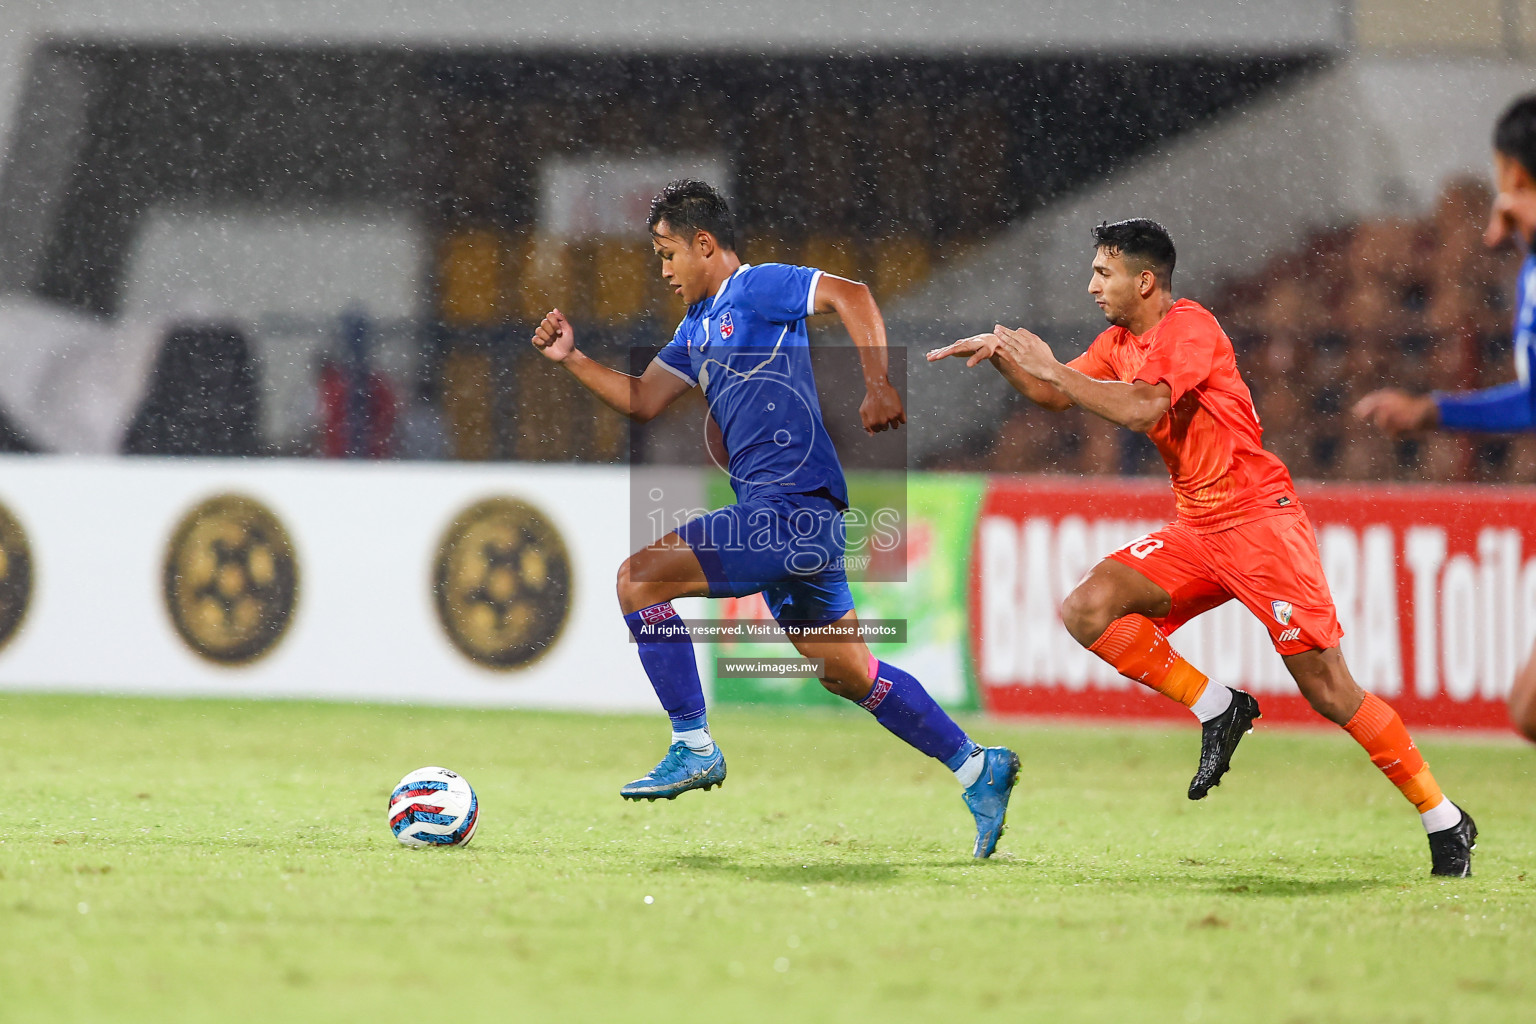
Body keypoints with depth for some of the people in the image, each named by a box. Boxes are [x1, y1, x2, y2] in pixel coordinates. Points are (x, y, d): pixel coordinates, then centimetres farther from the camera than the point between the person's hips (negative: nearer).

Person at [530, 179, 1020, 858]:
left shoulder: (758, 288, -5)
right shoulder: (697, 327, 23)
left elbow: (850, 295, -18)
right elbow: (642, 399, 24)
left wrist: (878, 386, -29)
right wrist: (572, 359, 13)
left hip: (790, 508, -10)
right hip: (788, 520, 10)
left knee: (639, 578, -13)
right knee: (846, 672, 13)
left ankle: (694, 747, -10)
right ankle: (976, 768, 18)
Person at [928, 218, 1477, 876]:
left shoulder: (1189, 327, -14)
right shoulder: (1120, 341, 13)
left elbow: (1141, 408, -27)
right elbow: (1055, 396, 21)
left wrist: (1050, 367, -21)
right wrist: (1001, 355, 4)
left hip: (1258, 519, -8)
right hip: (1198, 531, 8)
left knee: (1329, 692, -11)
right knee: (1087, 610, -12)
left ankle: (1445, 822, 0)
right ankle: (1218, 710, -1)